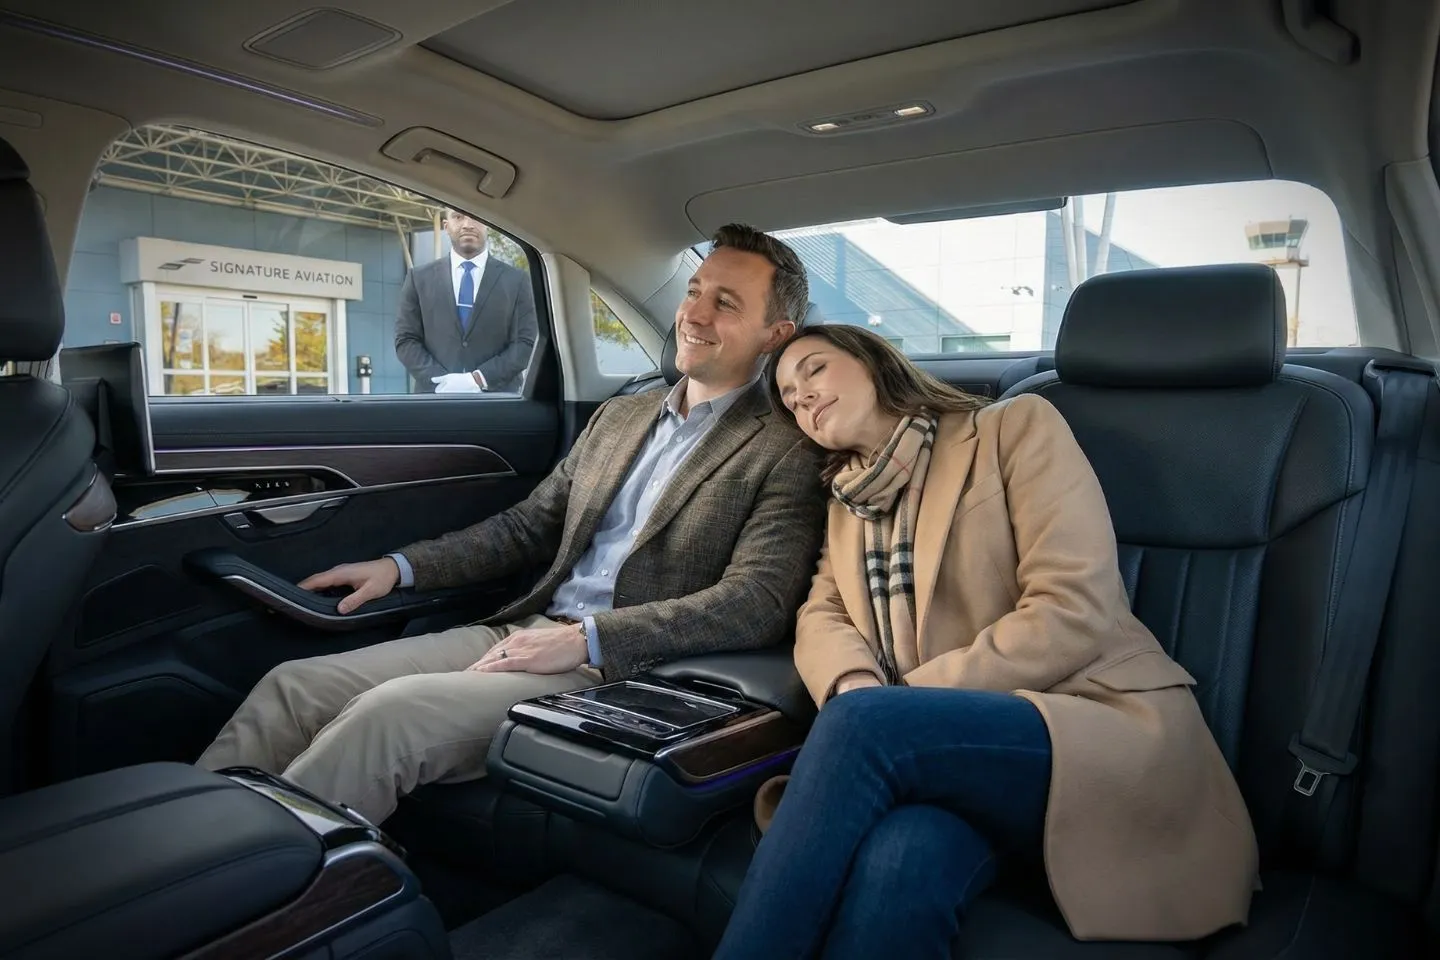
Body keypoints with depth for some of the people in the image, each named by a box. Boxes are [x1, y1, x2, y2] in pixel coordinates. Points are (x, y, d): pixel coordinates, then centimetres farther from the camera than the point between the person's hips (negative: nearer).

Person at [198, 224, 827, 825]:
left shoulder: (786, 452, -4)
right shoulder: (618, 416, 18)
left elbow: (755, 603, -15)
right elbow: (527, 527, 21)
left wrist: (586, 638, -21)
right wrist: (400, 567, 10)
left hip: (616, 668, -7)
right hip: (526, 633, 7)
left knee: (390, 712, -26)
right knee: (293, 685, -7)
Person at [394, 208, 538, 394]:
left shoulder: (517, 280, 4)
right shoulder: (419, 278, 8)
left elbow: (526, 343, -2)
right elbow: (405, 340, 5)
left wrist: (478, 379, -14)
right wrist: (441, 382, -11)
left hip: (496, 400, -1)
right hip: (436, 398, 1)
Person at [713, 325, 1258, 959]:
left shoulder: (1015, 428, 3)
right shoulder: (847, 502, 21)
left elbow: (1074, 611, -9)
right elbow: (820, 618, 9)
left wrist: (878, 709, -14)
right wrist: (854, 687, -16)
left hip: (1109, 737, -3)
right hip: (953, 746, 4)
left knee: (860, 726, -31)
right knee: (898, 864, -33)